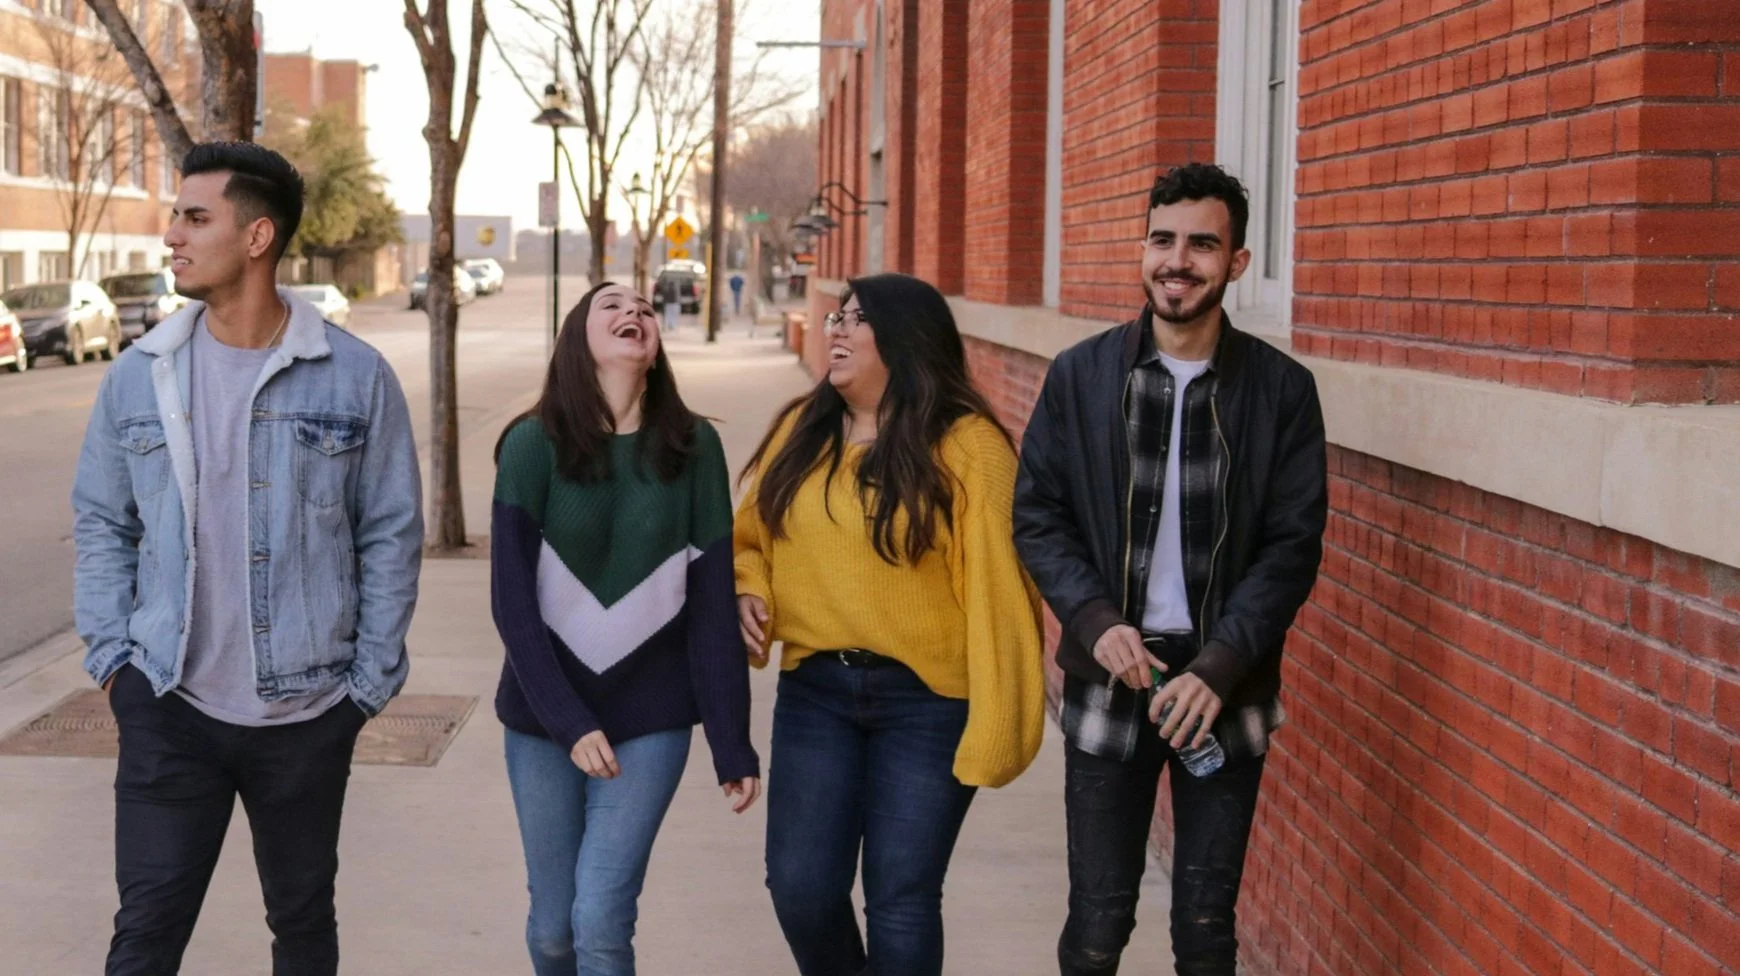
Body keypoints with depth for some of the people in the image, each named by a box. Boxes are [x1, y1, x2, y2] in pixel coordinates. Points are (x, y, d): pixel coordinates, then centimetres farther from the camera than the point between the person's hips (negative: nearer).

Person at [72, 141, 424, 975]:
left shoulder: (354, 377, -6)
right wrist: (109, 656, 1)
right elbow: (102, 525, 9)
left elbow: (390, 536, -1)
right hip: (167, 708, 1)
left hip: (307, 713, -1)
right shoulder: (138, 376, 1)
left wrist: (369, 680, -3)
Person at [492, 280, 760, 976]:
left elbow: (713, 606, -3)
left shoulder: (693, 447, -4)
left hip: (651, 718, 0)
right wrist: (569, 722, -17)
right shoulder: (533, 444, -7)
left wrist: (733, 742, -4)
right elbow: (512, 602, -10)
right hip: (543, 715, 0)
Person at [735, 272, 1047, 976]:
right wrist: (748, 591, -3)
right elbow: (751, 537, 19)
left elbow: (998, 587, -14)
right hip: (814, 689, 5)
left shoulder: (965, 444, -11)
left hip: (928, 698, -4)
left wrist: (997, 720, -17)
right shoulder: (801, 430, 6)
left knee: (902, 900, 2)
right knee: (799, 886, 4)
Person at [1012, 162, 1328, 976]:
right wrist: (1096, 621, -13)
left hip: (1225, 690, 0)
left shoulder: (1282, 388, -3)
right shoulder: (1079, 376, 1)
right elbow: (1037, 517, 3)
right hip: (1109, 679, 0)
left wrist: (1218, 667, -15)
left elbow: (1293, 546, -5)